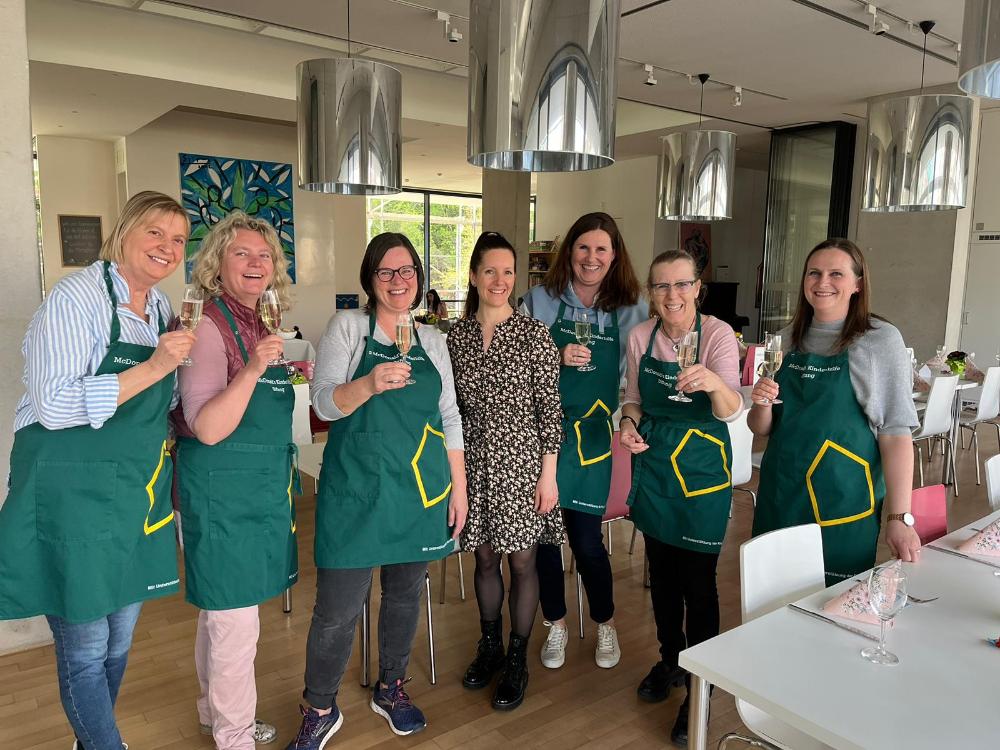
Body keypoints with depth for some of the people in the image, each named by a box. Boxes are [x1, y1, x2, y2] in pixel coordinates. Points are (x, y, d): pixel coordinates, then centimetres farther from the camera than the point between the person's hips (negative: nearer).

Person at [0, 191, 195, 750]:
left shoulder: (162, 307, 9)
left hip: (136, 495, 7)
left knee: (120, 640, 19)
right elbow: (54, 406, -22)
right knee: (85, 648, 5)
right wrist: (154, 367, -25)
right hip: (73, 495, -7)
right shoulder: (78, 296, -13)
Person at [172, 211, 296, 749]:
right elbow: (206, 429, -23)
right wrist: (252, 370, -33)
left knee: (221, 611, 23)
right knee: (234, 619, 3)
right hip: (221, 489, -9)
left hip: (257, 487, 9)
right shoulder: (208, 325, -17)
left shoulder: (257, 324, 8)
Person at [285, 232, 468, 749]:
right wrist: (370, 384, -30)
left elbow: (449, 418, 11)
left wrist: (458, 488, 8)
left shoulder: (433, 340, 9)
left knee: (405, 593, 15)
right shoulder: (348, 327, -1)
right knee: (338, 608, 1)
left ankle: (391, 688, 38)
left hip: (421, 488, 4)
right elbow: (325, 403, -10)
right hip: (356, 489, -4)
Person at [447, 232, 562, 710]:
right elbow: (453, 407, 8)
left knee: (521, 562, 8)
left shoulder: (534, 334, -8)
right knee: (485, 558, 16)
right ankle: (489, 645, 37)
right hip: (474, 460, 3)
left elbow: (549, 408, -8)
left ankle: (517, 660, 26)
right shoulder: (457, 335, 2)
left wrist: (548, 475, -10)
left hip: (521, 459, -3)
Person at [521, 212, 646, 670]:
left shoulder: (629, 310, 1)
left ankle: (605, 623, 32)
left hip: (591, 434, 0)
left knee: (586, 538, 4)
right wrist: (556, 358, -16)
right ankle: (556, 624, 31)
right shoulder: (540, 300, 0)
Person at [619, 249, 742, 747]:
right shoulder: (640, 336, -3)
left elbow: (731, 410, -26)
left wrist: (714, 384, -48)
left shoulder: (718, 334, -15)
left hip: (702, 468, -4)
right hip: (652, 463, 4)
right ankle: (670, 659, 40)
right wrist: (628, 422, -11)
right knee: (661, 571, 17)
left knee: (698, 580, 2)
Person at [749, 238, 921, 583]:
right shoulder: (788, 340, 5)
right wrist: (762, 405, -12)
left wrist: (899, 517, -14)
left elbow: (895, 434, -10)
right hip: (779, 496, 4)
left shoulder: (881, 339, -7)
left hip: (843, 502, -4)